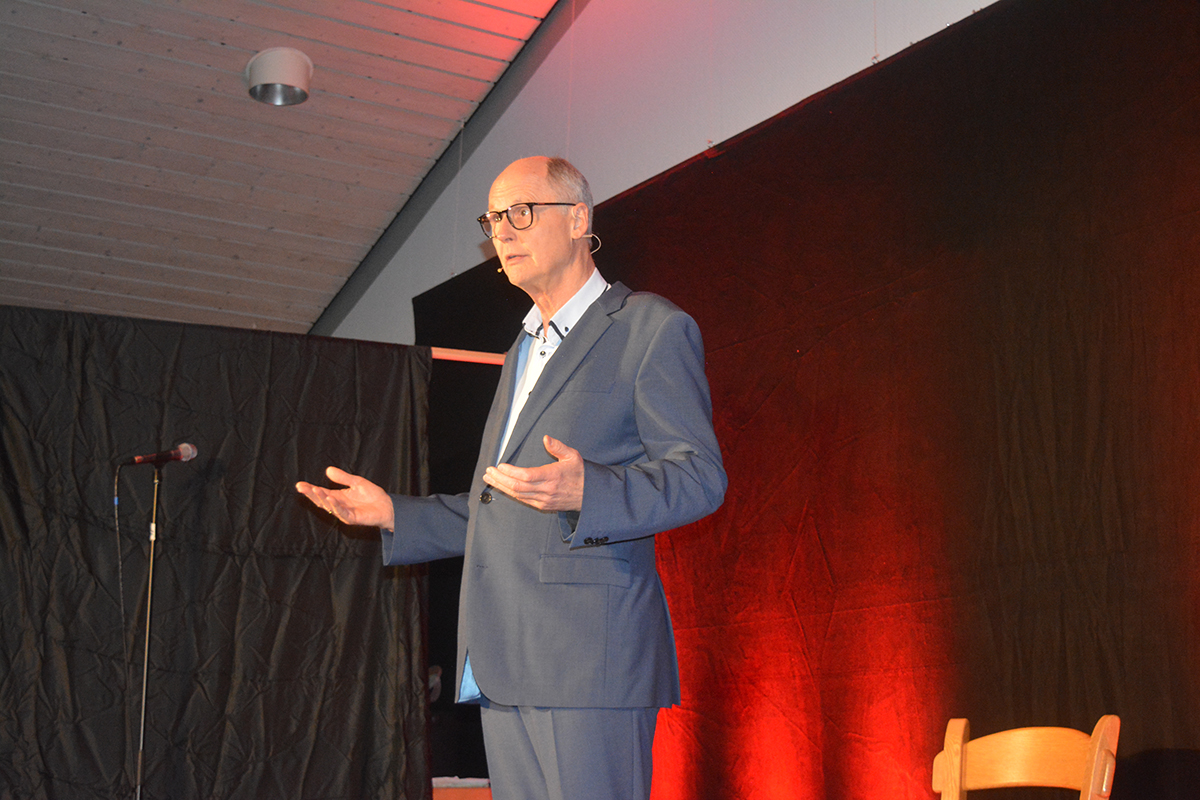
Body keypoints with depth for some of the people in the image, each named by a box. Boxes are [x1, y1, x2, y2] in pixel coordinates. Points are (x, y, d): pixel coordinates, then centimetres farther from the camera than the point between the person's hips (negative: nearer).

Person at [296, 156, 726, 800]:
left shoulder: (652, 329, 0)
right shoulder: (523, 351, 27)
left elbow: (699, 476, -9)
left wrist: (584, 489, -27)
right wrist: (394, 514, 20)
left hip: (588, 653, -8)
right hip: (503, 665, 8)